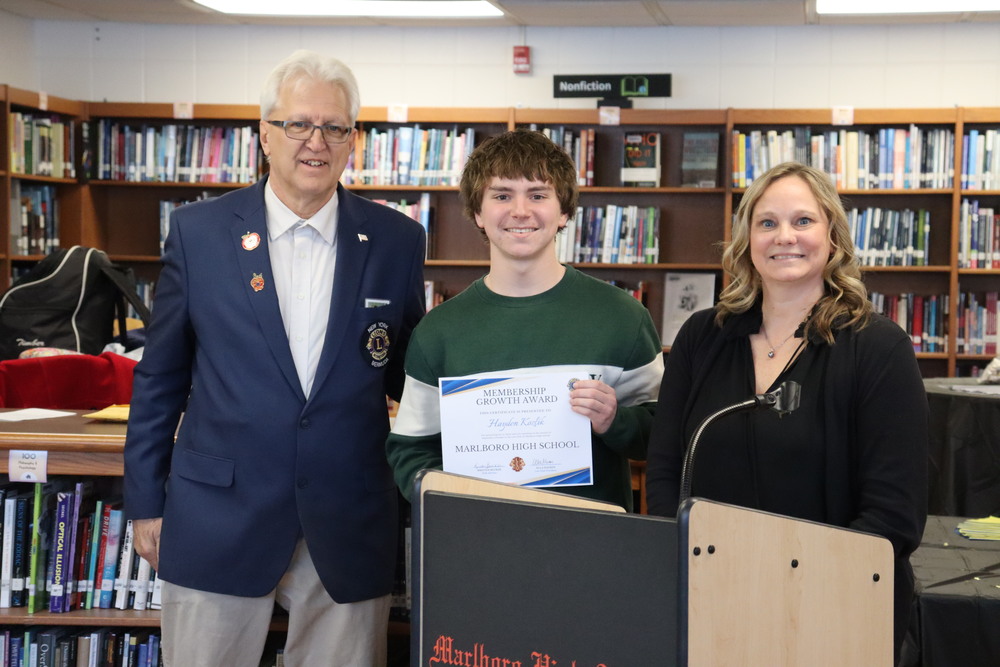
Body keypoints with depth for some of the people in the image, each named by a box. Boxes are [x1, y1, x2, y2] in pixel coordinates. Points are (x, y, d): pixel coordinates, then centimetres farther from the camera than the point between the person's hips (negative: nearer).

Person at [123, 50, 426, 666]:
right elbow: (160, 377, 5)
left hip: (349, 529, 1)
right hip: (217, 521, 0)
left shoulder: (397, 241, 1)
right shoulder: (199, 232, 0)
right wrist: (146, 501, 5)